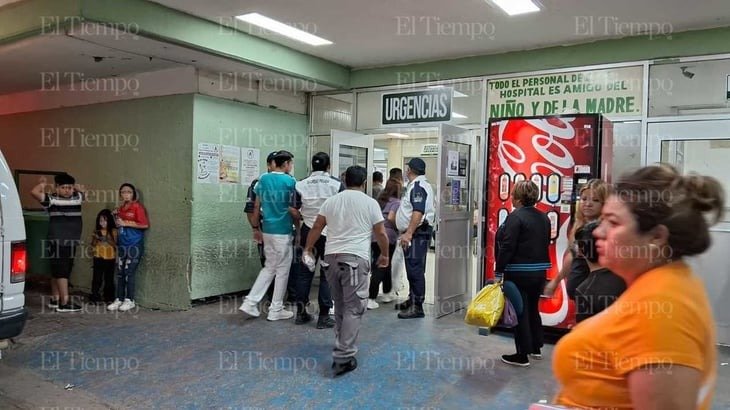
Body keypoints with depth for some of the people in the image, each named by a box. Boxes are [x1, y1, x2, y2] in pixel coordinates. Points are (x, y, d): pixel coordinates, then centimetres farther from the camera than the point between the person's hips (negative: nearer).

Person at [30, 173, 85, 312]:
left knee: (57, 271, 15)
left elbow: (83, 191, 30)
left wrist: (73, 185, 16)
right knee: (61, 271, -6)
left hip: (71, 242, 6)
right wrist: (42, 184, -2)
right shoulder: (52, 199, -7)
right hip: (57, 242, -6)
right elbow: (34, 192, -20)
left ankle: (55, 299, 23)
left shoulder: (77, 198, 10)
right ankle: (64, 302, -5)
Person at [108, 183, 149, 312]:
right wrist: (116, 217, 4)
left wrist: (126, 223, -15)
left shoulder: (137, 207, -8)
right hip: (123, 244, 7)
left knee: (129, 273, -3)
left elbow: (145, 225, -15)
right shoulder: (121, 208, 12)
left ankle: (130, 300, 8)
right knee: (120, 273, 8)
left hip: (134, 245, -7)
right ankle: (119, 299, 16)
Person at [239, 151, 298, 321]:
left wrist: (256, 228, 17)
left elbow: (256, 207, 9)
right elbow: (293, 209, -11)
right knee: (282, 270, 5)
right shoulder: (290, 181, -10)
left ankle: (250, 302, 11)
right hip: (283, 231, -6)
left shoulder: (263, 179, 6)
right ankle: (276, 310, 13)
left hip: (267, 230, 6)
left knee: (269, 267, 18)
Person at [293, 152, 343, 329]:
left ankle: (301, 312, 19)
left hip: (308, 232, 2)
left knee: (304, 273, 11)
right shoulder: (336, 184, -7)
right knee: (327, 275, 4)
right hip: (330, 233, -2)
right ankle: (323, 316, 7)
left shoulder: (301, 185, -2)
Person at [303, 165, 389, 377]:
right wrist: (384, 255, 20)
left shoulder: (331, 201, 12)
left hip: (331, 256, 5)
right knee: (354, 308, -3)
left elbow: (316, 228, 15)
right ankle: (343, 357, -9)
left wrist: (308, 249, 28)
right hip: (355, 258, -5)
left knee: (340, 304, 20)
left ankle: (342, 345, 32)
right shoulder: (370, 203, 2)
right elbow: (381, 234, 5)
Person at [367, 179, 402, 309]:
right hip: (387, 236, -7)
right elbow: (391, 217, -15)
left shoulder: (380, 200, 18)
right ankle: (370, 299, -5)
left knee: (384, 265, 20)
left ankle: (387, 294, 33)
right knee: (381, 268, -1)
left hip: (374, 235, 7)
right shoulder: (396, 202, -2)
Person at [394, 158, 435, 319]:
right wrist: (407, 233, 24)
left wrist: (408, 233, -28)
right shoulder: (415, 185, 20)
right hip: (413, 234, 11)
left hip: (417, 233, -11)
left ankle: (417, 307, -5)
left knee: (415, 270, -9)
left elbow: (418, 212, -24)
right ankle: (413, 300, 29)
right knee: (413, 269, 18)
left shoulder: (418, 186, -14)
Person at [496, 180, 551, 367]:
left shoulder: (516, 217, -16)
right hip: (539, 272, 8)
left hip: (519, 273, -8)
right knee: (533, 309, 21)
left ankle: (522, 355, 8)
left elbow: (507, 247, -20)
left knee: (520, 312, 1)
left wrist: (499, 270, -15)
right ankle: (536, 348, 33)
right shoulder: (544, 218, 8)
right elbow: (546, 243, 14)